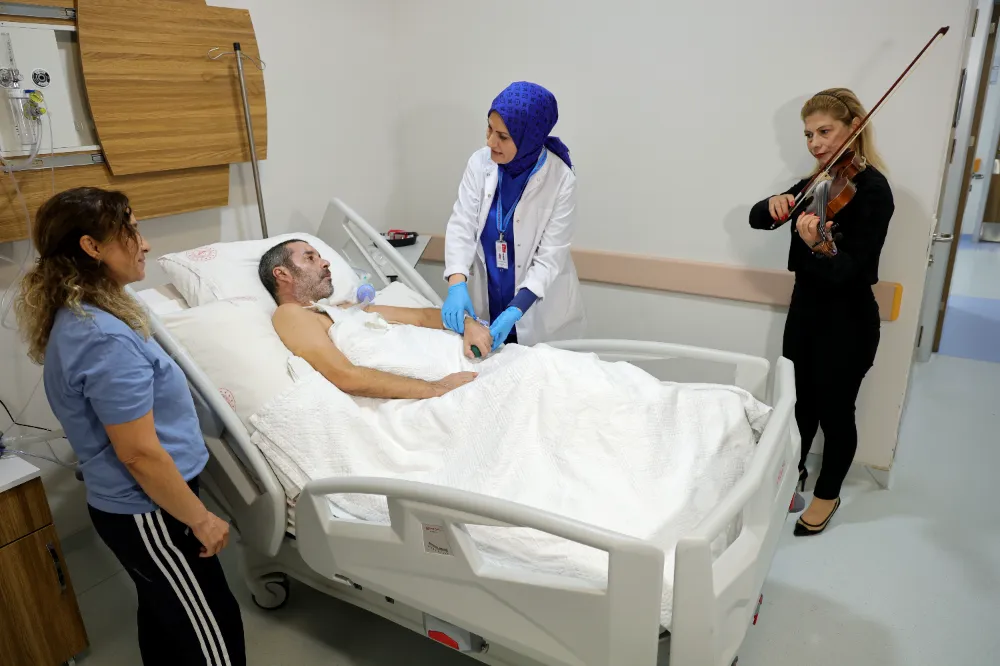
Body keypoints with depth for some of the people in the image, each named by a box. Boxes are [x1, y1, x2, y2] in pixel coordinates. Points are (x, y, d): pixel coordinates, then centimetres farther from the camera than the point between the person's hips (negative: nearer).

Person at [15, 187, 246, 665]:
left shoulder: (74, 320, 4)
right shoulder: (106, 339, -28)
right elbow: (140, 453, -26)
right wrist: (201, 519, -16)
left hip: (121, 503, 10)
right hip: (147, 513, -9)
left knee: (163, 614, 26)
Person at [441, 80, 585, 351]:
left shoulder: (561, 180, -19)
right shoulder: (480, 162, -10)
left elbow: (550, 258, -19)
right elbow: (461, 225, -12)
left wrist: (514, 312, -29)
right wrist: (456, 285, -28)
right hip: (486, 303, 3)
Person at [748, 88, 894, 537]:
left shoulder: (872, 190, -17)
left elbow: (850, 271, -24)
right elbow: (756, 220, 2)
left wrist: (816, 246, -43)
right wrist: (774, 205, -20)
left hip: (847, 319, -6)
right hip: (805, 306, 7)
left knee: (835, 410, 9)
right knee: (799, 399, 19)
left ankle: (828, 495, 30)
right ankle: (794, 472, 41)